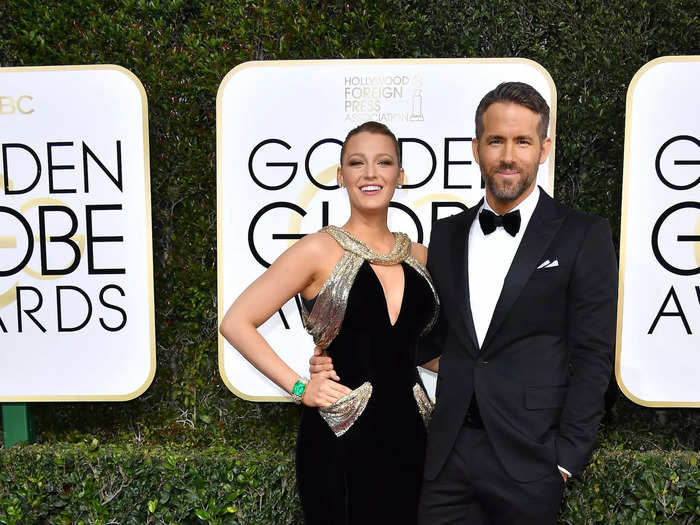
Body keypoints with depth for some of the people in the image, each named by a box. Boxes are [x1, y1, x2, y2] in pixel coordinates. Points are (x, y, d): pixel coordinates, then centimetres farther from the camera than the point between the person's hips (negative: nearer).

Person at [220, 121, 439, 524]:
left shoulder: (419, 256, 6)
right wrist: (298, 387, -12)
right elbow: (236, 323, -9)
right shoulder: (320, 250, -8)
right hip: (341, 439, -4)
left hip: (409, 434, 5)